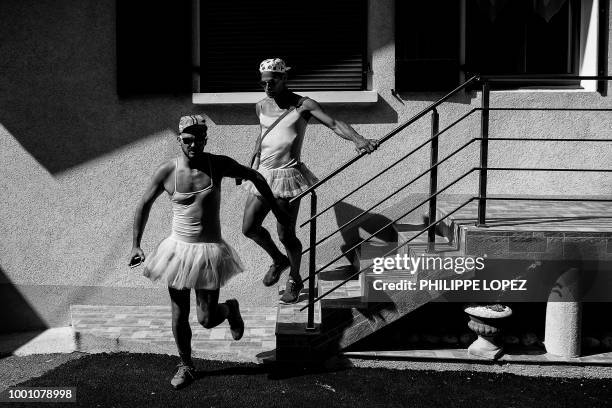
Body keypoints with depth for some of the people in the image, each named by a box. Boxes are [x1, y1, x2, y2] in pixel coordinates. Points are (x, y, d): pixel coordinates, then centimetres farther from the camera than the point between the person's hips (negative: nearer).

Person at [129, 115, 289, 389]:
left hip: (210, 251, -1)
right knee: (179, 316, 9)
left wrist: (277, 211, 9)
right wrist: (135, 245, 2)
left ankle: (230, 308, 34)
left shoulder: (218, 164, -8)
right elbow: (144, 204, 6)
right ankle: (186, 367, 31)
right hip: (178, 250, 2)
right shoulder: (167, 171, -7)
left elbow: (254, 177, 6)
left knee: (207, 320, -1)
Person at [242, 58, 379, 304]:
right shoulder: (261, 107, 10)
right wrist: (252, 163, 27)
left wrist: (358, 139, -34)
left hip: (288, 175, -6)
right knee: (249, 228, 6)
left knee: (285, 234, -4)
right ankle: (278, 260, 34)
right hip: (262, 174, 6)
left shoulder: (302, 105, -6)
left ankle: (295, 280, 22)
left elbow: (333, 124, -17)